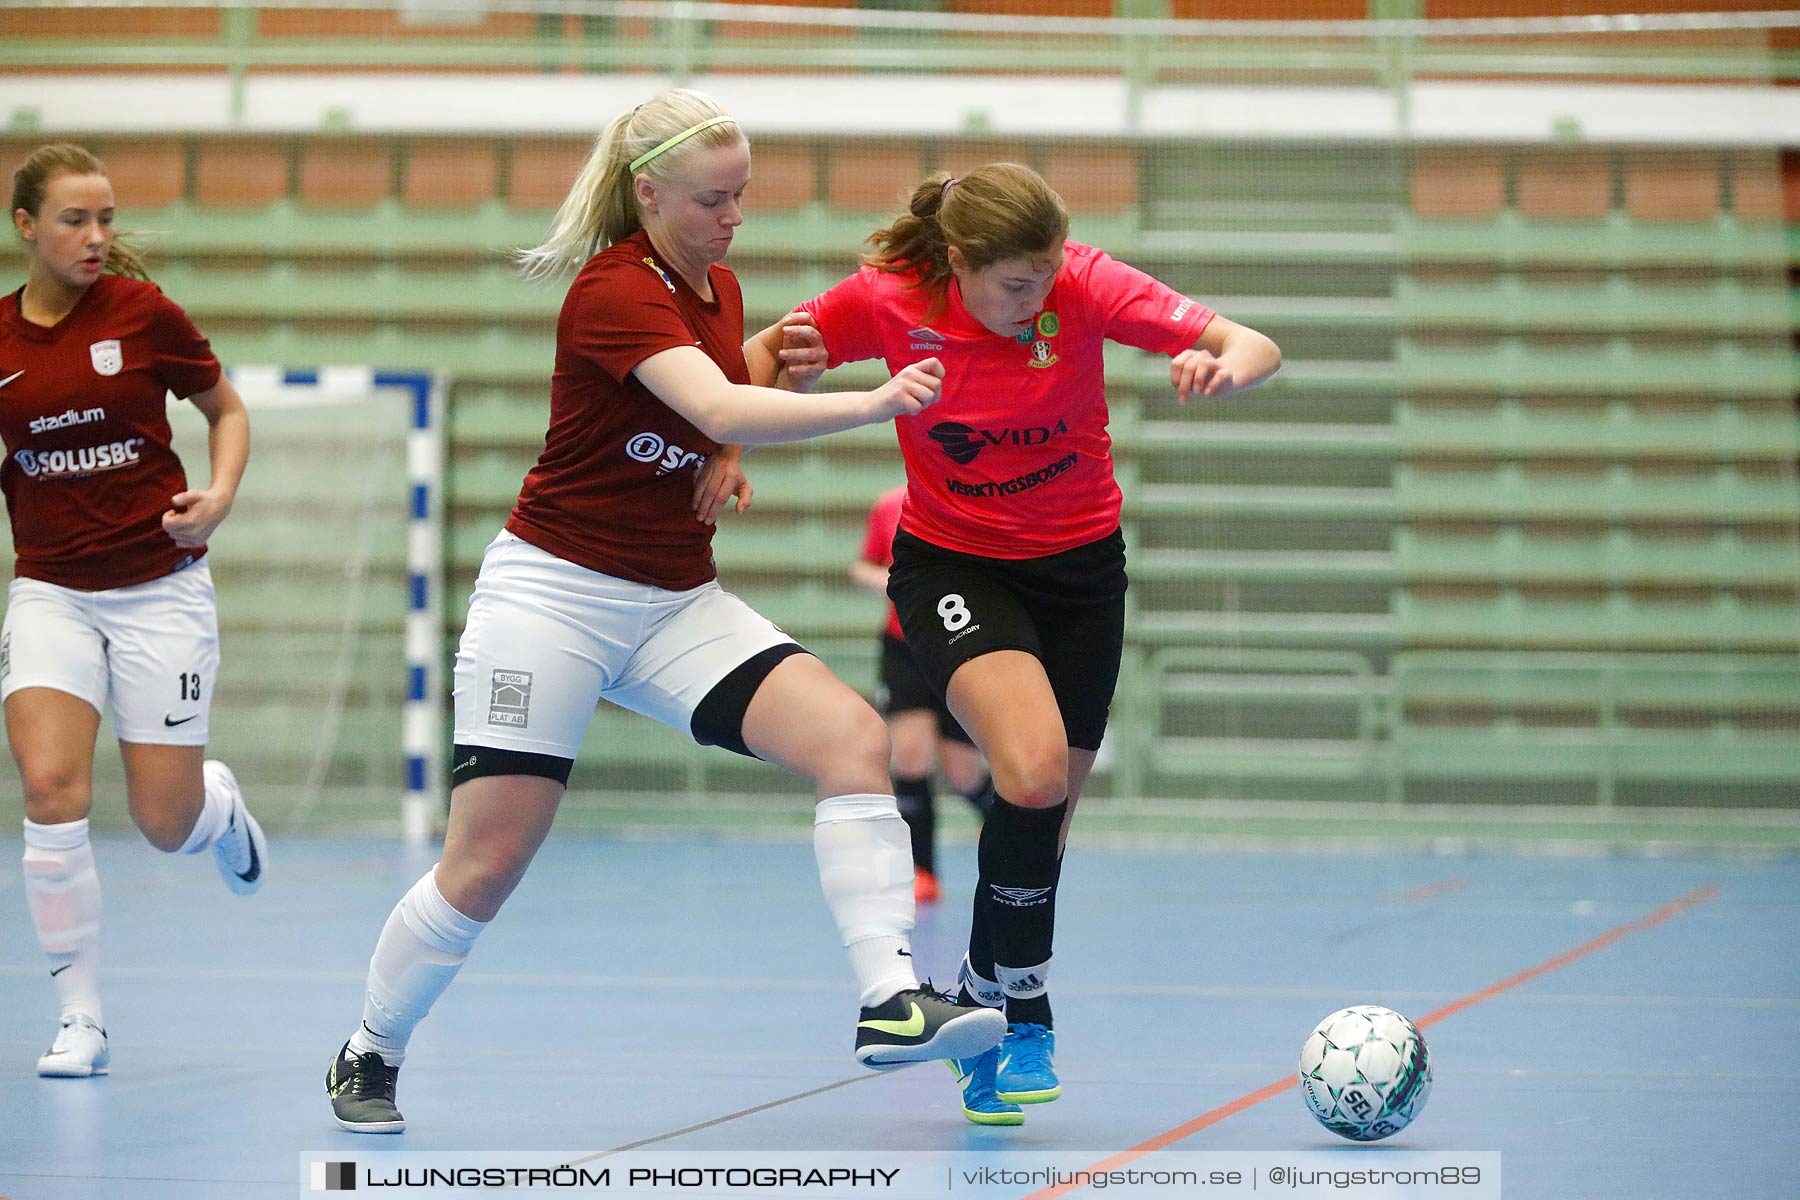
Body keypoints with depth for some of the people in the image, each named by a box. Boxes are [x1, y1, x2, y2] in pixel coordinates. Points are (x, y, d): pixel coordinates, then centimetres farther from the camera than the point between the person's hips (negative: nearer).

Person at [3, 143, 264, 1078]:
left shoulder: (142, 312, -7)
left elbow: (227, 411, 6)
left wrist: (219, 497, -11)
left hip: (159, 588, -1)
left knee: (166, 826, -1)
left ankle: (218, 799, 39)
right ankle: (81, 1019, -6)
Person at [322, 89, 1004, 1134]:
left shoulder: (718, 286, 6)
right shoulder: (616, 291, -19)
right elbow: (718, 407, -34)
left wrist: (729, 460, 3)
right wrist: (873, 404, -45)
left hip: (678, 603, 7)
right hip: (554, 590, -7)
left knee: (856, 739, -17)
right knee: (487, 865, -4)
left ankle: (892, 1000, -22)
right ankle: (372, 1053, 20)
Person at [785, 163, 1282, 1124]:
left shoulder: (1084, 284, -20)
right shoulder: (889, 300, -19)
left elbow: (1255, 348, -22)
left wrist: (1223, 366, -44)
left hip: (1078, 566, 2)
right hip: (951, 565, -2)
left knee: (1042, 817, 7)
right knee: (1033, 767, -27)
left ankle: (988, 999, 33)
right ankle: (1021, 1004, -8)